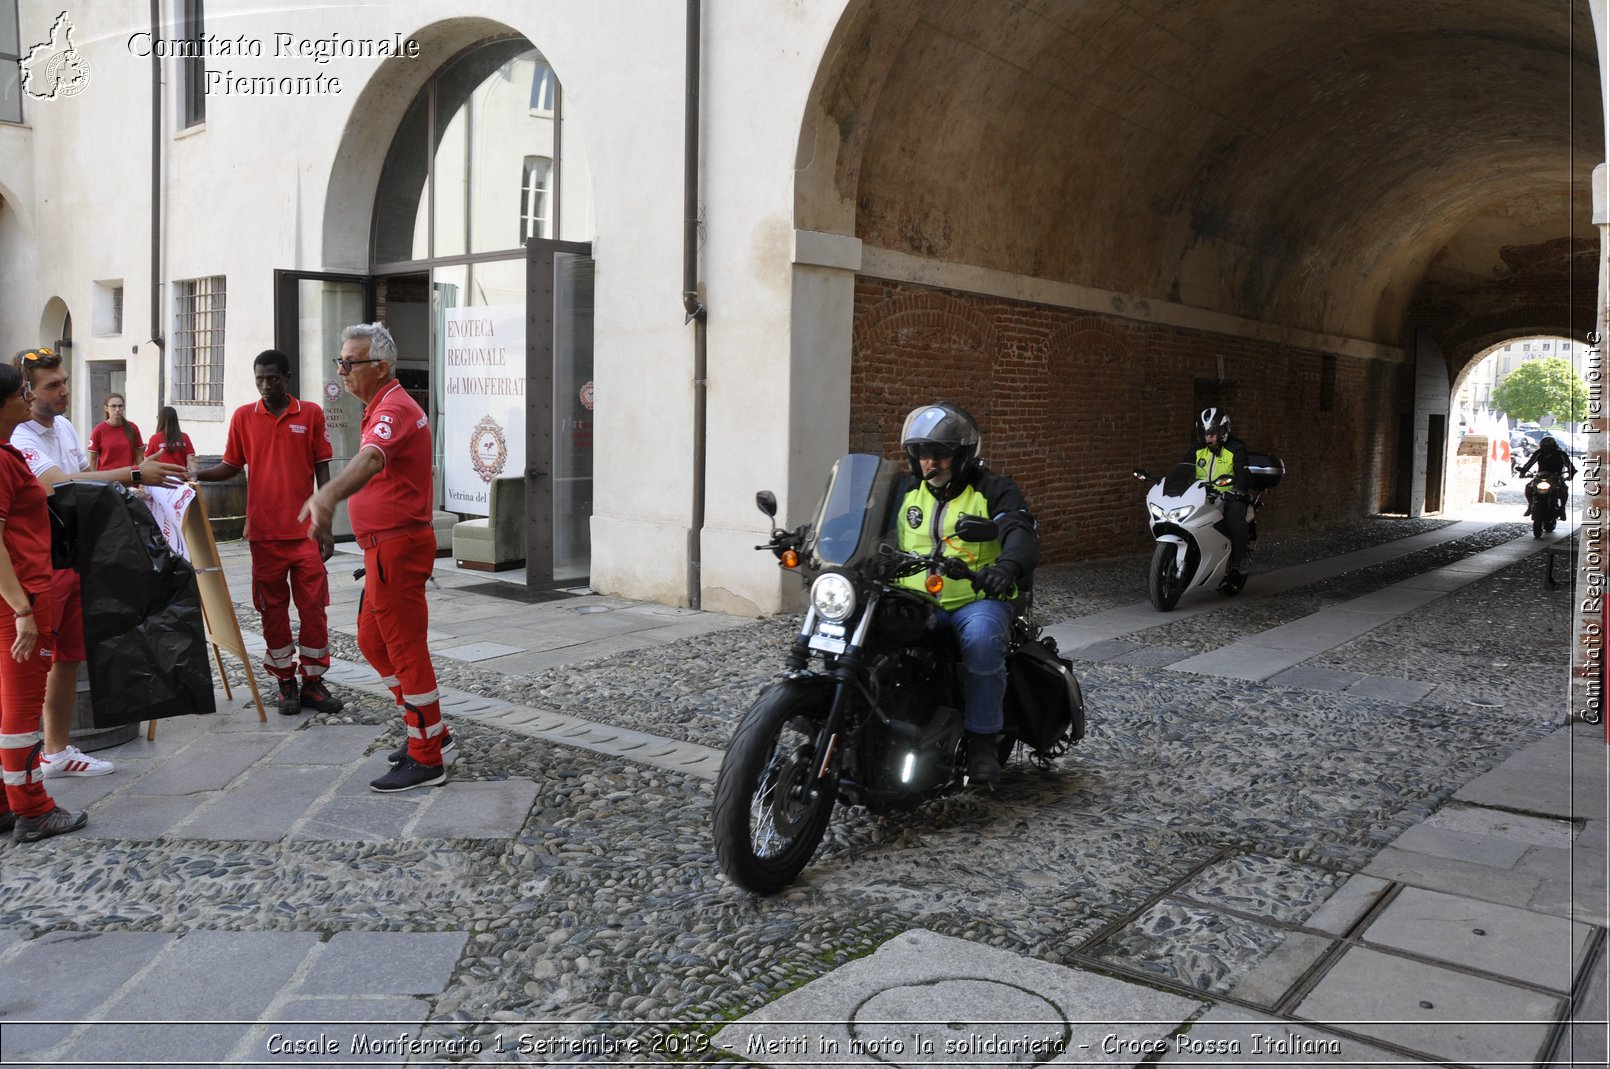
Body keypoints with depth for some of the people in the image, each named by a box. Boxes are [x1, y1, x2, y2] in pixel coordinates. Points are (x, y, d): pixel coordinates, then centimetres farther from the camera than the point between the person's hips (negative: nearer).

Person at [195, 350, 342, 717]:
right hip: (264, 532, 1)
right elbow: (231, 466, 11)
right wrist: (198, 474, -10)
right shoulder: (243, 417, 4)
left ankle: (313, 682, 12)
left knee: (313, 607, 1)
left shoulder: (311, 414, 1)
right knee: (273, 610, 7)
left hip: (306, 531, -1)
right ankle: (286, 684, 17)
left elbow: (322, 472, 2)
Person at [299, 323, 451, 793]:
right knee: (372, 639, 18)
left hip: (397, 545, -11)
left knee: (406, 650, -5)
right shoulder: (383, 407, 17)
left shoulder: (394, 410, -18)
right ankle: (430, 729, 27)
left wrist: (328, 495, -58)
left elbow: (370, 459, -40)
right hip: (386, 544, 11)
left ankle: (426, 760, 4)